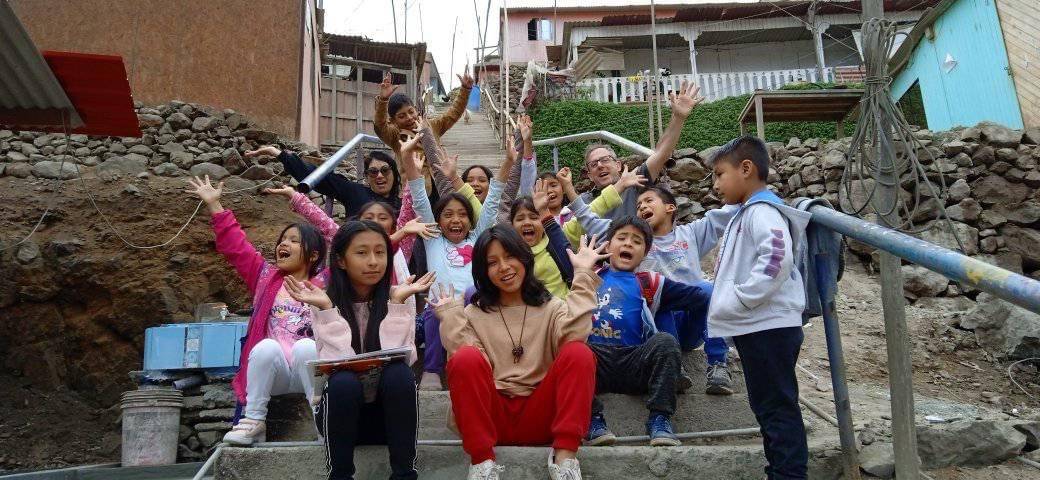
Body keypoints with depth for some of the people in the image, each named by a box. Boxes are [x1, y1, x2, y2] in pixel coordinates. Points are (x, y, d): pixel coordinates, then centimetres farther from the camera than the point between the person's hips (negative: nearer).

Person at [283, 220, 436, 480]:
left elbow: (398, 359, -16)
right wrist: (327, 309, -21)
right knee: (343, 381, -32)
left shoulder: (397, 299, -2)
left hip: (389, 410, 1)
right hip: (339, 410, -1)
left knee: (398, 373, -30)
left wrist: (397, 302, -18)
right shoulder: (325, 303, -4)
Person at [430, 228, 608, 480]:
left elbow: (573, 336, -15)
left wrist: (583, 275, -14)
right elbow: (466, 367, -7)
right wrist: (450, 314, -8)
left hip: (540, 417, 0)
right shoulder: (474, 314, 11)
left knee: (578, 353, -22)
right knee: (467, 358, -26)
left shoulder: (551, 307, 10)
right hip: (491, 416, 0)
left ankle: (564, 457, -25)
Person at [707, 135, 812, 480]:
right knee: (766, 404, 17)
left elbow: (778, 258, -29)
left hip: (769, 327, -11)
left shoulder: (761, 212, -13)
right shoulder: (744, 214, 19)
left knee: (777, 406, -5)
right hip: (754, 327, 11)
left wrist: (740, 299, -24)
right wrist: (727, 302, 16)